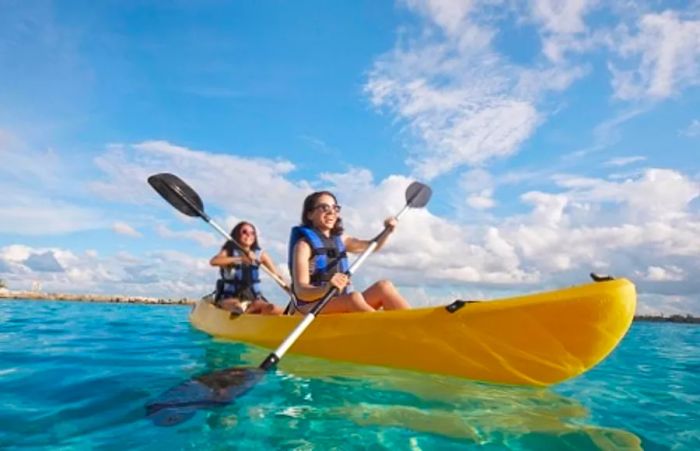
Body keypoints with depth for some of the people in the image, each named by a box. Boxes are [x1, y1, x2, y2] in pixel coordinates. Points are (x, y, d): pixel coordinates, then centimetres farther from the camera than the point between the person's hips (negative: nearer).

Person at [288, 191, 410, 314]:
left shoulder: (339, 239, 16)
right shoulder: (304, 244, -5)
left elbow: (372, 246, 25)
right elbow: (300, 291, -17)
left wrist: (387, 231, 5)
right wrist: (326, 288, -37)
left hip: (342, 305, 7)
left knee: (384, 286, -15)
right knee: (354, 297, -34)